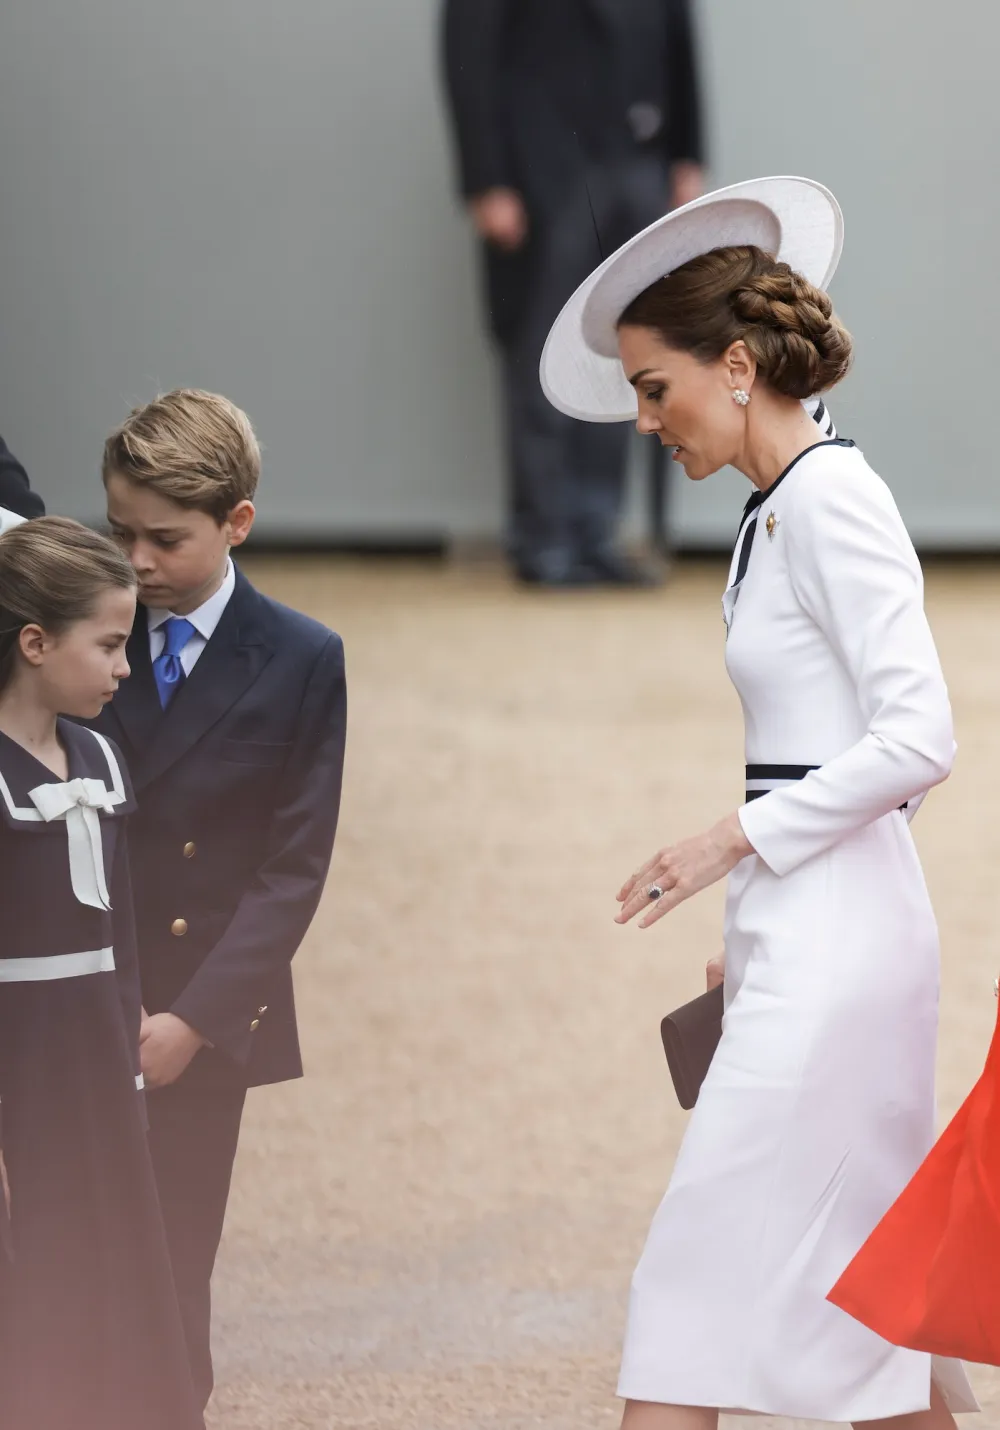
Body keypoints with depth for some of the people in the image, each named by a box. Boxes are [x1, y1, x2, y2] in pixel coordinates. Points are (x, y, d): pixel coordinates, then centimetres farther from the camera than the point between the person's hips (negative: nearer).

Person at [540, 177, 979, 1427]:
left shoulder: (831, 501, -13)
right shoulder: (776, 508, 15)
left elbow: (918, 738, -20)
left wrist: (732, 843, -16)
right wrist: (744, 937, 19)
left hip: (835, 933, -10)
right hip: (802, 934, 10)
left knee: (704, 1261, -9)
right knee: (866, 1269, 13)